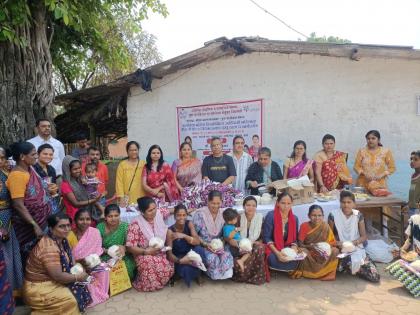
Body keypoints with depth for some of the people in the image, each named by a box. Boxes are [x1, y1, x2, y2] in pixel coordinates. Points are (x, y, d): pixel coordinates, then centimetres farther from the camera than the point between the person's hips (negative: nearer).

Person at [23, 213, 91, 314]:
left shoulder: (62, 240, -1)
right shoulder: (49, 248, -28)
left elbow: (66, 262, 13)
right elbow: (58, 276, -28)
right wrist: (78, 277, -15)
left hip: (51, 281, 9)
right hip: (38, 288, -9)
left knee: (81, 288, 0)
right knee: (71, 300, -21)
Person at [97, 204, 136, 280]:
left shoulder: (125, 226, -2)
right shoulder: (100, 227, 0)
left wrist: (124, 248, -25)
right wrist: (107, 251, -18)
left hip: (123, 259, 0)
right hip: (105, 259, 1)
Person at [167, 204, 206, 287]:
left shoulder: (189, 224, -11)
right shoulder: (170, 231, -17)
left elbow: (197, 241, -20)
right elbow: (169, 253, -18)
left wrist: (184, 236, -37)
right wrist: (179, 260, -37)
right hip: (178, 258, -2)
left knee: (199, 249, -31)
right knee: (185, 269, -34)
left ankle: (197, 274, -5)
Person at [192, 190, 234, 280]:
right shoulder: (200, 214, -11)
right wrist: (205, 244, -20)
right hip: (203, 246, -3)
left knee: (227, 255, -28)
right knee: (212, 258, -33)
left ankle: (225, 274, 0)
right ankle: (216, 275, 0)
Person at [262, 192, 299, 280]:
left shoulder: (294, 219, 3)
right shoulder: (271, 216, -11)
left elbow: (294, 239, 8)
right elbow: (266, 238, -13)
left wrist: (294, 250, -14)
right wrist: (277, 253, -25)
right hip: (272, 248, -4)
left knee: (295, 261, -27)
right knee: (275, 260, -35)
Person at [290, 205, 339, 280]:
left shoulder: (325, 227, -4)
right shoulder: (304, 226, -8)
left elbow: (333, 242, -2)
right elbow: (300, 244, -11)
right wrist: (309, 246, -32)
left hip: (322, 253, 2)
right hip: (309, 252, -2)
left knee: (335, 251, -23)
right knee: (303, 251, -34)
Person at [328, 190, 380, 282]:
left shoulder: (358, 215, 1)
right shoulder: (333, 216, -6)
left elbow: (364, 236, 1)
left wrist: (354, 242, -18)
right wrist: (337, 243, -21)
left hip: (357, 249, 2)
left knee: (374, 276, -15)